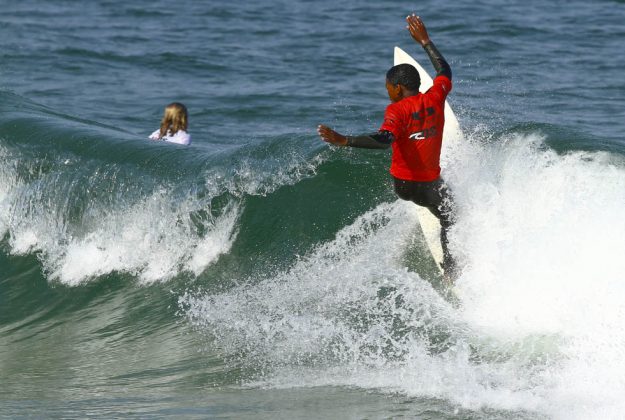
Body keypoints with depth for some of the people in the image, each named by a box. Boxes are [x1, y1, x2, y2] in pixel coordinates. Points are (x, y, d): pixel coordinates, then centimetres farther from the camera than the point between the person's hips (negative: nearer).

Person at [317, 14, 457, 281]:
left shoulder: (398, 109, -22)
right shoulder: (435, 98, -9)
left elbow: (385, 140, -41)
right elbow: (444, 70, 13)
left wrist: (343, 141, -50)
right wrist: (424, 41, 23)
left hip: (403, 184, -1)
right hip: (430, 184, 1)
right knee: (449, 220, 26)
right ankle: (450, 273, 21)